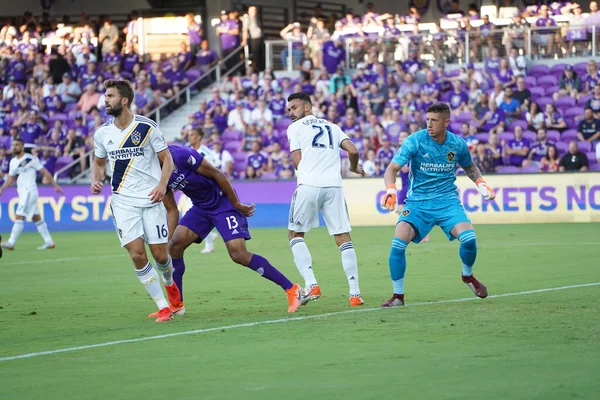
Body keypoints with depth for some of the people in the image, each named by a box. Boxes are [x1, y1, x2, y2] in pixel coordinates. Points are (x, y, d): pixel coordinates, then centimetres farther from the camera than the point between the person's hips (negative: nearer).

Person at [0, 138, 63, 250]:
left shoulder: (31, 159, -9)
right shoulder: (13, 162, 12)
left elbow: (45, 172, -6)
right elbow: (10, 178, 19)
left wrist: (55, 185, -8)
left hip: (29, 191, -8)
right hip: (22, 192, 8)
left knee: (19, 217, -13)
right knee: (36, 218, 10)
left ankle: (11, 243, -15)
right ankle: (49, 242, 15)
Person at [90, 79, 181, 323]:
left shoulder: (147, 128, -7)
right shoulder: (103, 133, 3)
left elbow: (167, 158, 0)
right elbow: (99, 162, 18)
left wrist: (162, 184, -17)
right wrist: (96, 180, -3)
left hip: (151, 199, -2)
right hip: (123, 201, 2)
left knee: (159, 254, 0)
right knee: (137, 254, -12)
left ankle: (169, 283, 37)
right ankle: (163, 307, -1)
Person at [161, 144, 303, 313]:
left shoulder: (180, 155, -25)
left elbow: (216, 174, -19)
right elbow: (172, 210, 9)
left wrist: (236, 204, -15)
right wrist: (169, 239, 2)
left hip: (223, 202, -8)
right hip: (201, 207, 8)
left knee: (239, 255, -16)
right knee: (174, 246, -8)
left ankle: (292, 289, -7)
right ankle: (177, 304, 4)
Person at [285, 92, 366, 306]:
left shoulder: (295, 128, 10)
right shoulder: (332, 127, 21)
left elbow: (298, 162, 3)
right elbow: (353, 151, 8)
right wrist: (354, 168, 29)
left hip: (308, 185, -3)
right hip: (333, 185, 3)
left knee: (295, 234, 13)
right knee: (343, 238, 8)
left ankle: (311, 285, -3)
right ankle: (355, 294, 2)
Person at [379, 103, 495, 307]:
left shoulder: (458, 144, -2)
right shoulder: (415, 141, -12)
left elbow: (469, 167, 20)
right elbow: (392, 168, -17)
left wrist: (480, 182, 2)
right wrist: (391, 188, -37)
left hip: (447, 200, 1)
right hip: (417, 202, -1)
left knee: (468, 238, -21)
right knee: (398, 243, -21)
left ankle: (468, 276, 13)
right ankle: (398, 296, -4)